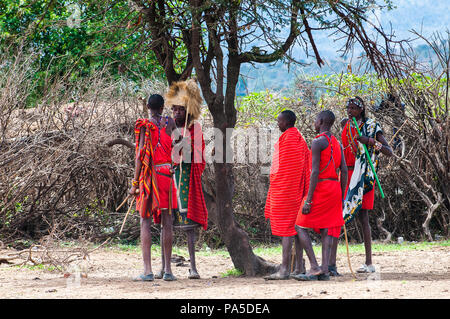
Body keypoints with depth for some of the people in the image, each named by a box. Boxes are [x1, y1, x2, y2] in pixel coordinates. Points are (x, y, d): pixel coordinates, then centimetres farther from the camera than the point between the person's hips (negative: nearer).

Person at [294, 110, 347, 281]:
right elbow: (344, 171, 11)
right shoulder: (337, 143, 13)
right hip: (335, 188, 8)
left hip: (320, 189, -8)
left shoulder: (318, 142, -12)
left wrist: (308, 200, -18)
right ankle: (324, 270, -2)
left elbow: (315, 172, -18)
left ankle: (315, 267, -10)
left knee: (301, 227, -1)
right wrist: (341, 197, 16)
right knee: (326, 230, 5)